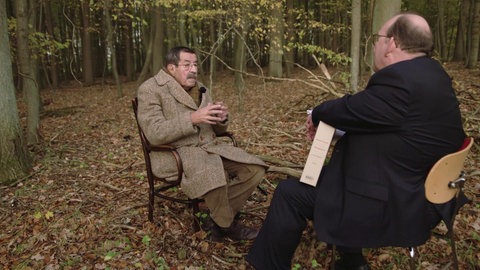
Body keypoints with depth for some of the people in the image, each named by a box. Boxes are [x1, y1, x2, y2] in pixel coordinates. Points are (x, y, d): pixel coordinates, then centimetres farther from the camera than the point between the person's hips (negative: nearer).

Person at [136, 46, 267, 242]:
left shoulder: (199, 88, 16)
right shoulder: (150, 89, -5)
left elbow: (216, 130, 20)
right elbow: (154, 134, -17)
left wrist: (221, 119, -6)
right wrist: (192, 118, -27)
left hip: (209, 147, 7)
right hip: (174, 154, -7)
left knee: (254, 169, -12)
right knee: (214, 176, -36)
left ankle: (220, 218, 1)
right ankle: (227, 225, -7)